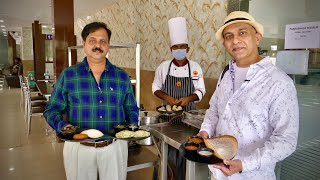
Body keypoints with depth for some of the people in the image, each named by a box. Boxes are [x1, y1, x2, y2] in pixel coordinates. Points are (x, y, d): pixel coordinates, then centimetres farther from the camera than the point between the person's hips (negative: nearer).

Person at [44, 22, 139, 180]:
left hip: (115, 147, 1)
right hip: (78, 147, -1)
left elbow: (131, 110, 9)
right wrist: (62, 126, -16)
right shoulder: (68, 75, -1)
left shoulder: (122, 76, 2)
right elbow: (52, 110, 2)